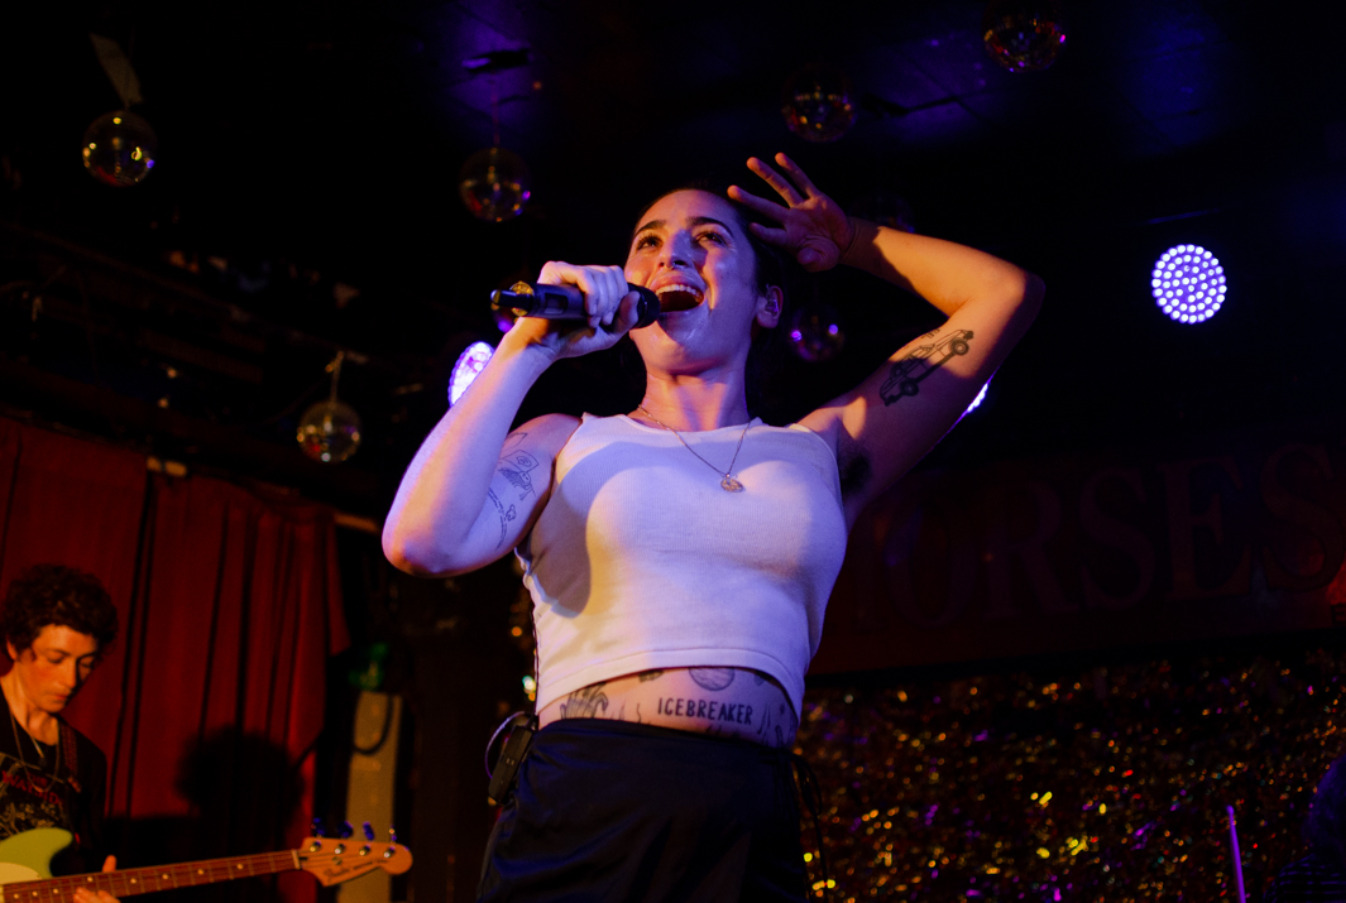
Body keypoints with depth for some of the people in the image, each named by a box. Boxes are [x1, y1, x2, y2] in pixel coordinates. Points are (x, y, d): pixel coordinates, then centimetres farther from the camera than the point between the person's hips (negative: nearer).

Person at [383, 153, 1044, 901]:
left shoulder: (821, 454, 15)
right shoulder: (569, 445, 12)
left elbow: (1007, 293, 19)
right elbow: (423, 542, -8)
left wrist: (850, 242, 30)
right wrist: (527, 351, -1)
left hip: (752, 839, 2)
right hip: (577, 819, -1)